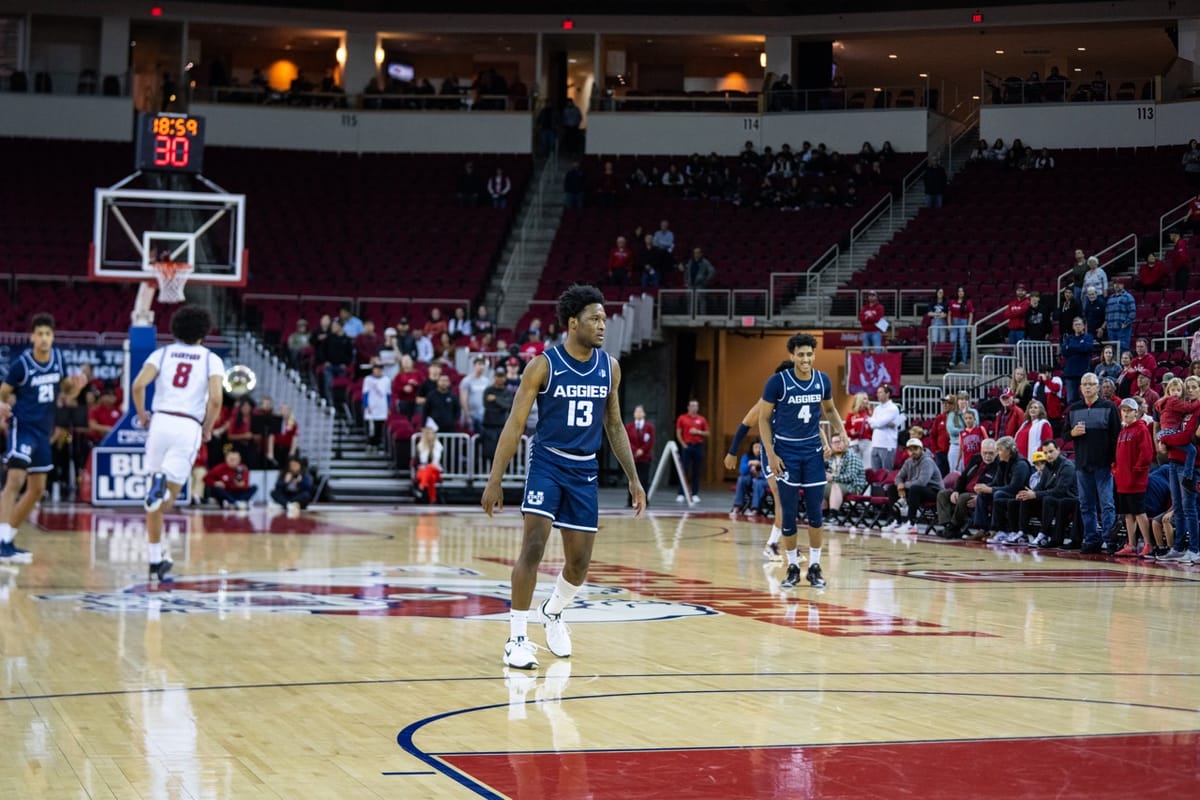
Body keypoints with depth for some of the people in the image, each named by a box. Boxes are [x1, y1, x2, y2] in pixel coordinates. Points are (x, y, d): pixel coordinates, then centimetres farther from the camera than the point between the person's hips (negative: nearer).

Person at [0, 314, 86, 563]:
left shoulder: (58, 357, 2)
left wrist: (77, 386, -8)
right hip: (22, 427, -7)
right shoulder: (21, 363, -13)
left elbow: (65, 391, 14)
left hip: (43, 431, 7)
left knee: (37, 489, 12)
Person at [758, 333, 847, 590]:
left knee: (815, 512, 1)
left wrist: (841, 432, 1)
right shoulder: (777, 382, -12)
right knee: (788, 513, 1)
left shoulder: (823, 380, -1)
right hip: (786, 453, -3)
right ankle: (792, 568, 13)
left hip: (813, 452, 3)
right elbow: (764, 418, -5)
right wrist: (770, 454, -11)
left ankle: (814, 567, 11)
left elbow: (829, 409, 18)